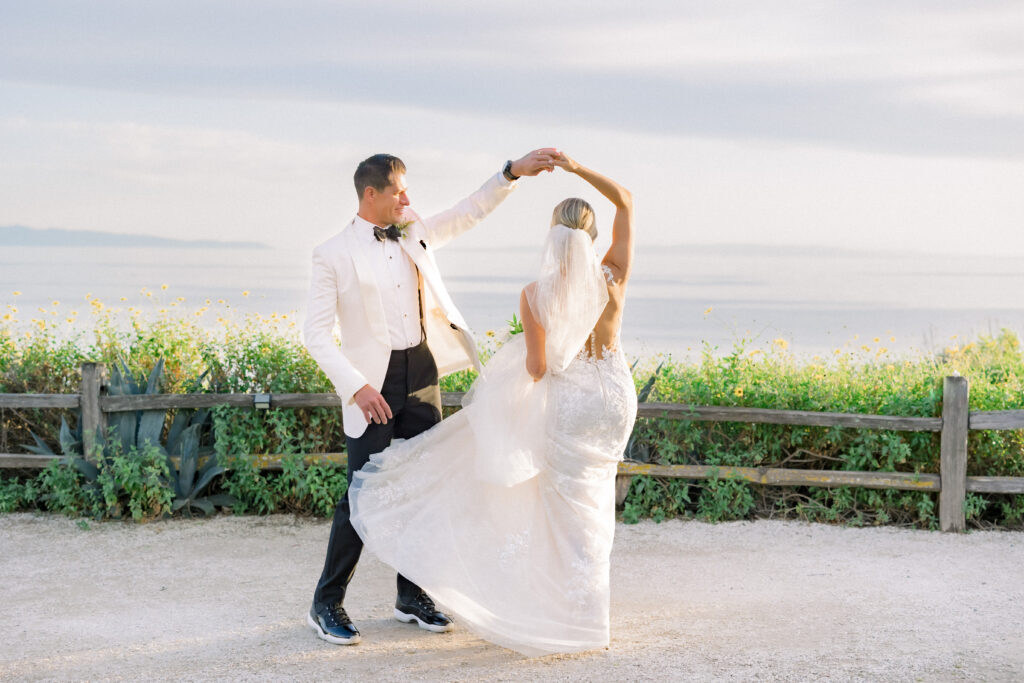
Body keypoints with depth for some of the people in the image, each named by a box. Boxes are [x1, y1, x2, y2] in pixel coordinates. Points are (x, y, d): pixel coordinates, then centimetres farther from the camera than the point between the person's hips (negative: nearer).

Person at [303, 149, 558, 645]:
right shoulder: (333, 255, -6)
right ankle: (326, 604, 5)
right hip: (373, 383, -6)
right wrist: (356, 386, -19)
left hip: (422, 373, 6)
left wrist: (513, 172, 4)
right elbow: (316, 333, -9)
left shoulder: (414, 235, 9)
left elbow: (470, 212, 16)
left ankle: (412, 596, 22)